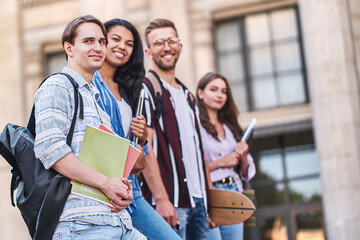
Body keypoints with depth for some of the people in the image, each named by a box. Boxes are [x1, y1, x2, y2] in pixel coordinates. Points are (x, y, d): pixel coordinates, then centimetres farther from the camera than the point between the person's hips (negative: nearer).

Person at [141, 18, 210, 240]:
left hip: (198, 200, 8)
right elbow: (144, 147, -13)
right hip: (170, 202, -8)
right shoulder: (145, 89, -4)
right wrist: (161, 199, -20)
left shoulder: (187, 95, 20)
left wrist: (209, 196, 16)